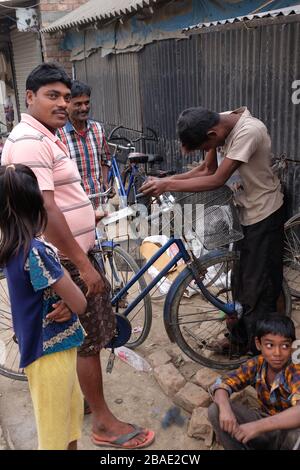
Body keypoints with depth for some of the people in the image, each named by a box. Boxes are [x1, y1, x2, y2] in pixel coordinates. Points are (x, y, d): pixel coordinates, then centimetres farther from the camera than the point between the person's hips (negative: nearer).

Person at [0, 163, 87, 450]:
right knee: (54, 434, 7)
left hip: (42, 349, 9)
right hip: (50, 353, -8)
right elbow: (79, 305, -18)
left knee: (73, 410, 24)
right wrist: (60, 270, -4)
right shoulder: (37, 252, -24)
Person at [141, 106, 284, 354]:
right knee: (241, 279, 18)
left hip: (265, 215, -8)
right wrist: (169, 179, -10)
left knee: (259, 287, 0)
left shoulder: (248, 131, -30)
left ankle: (259, 351, 16)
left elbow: (217, 180, -30)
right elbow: (207, 169, 4)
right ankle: (240, 336, 35)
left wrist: (168, 185, -25)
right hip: (245, 212, 8)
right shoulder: (218, 125, -5)